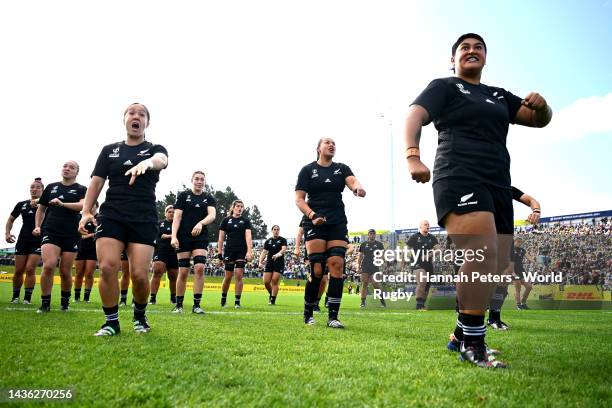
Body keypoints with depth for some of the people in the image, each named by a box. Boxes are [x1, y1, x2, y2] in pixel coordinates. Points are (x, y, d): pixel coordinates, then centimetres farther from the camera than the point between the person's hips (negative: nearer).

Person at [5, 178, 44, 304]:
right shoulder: (21, 204, 8)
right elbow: (11, 219, 19)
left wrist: (38, 205, -33)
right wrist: (7, 233, 5)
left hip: (38, 241, -3)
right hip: (23, 241, 3)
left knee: (30, 269, -10)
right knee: (18, 270, 5)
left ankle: (27, 298, 0)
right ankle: (15, 296, 20)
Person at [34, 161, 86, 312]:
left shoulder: (81, 189, 6)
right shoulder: (51, 187, 15)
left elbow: (83, 205, -14)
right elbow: (41, 208, 23)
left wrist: (62, 204, -25)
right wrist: (37, 226, 11)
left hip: (71, 235, -1)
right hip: (50, 232, 1)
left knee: (65, 272, 4)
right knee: (49, 266, -19)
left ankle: (65, 302, 25)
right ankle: (45, 303, -6)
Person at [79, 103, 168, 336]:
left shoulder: (154, 149, 9)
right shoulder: (109, 150, 16)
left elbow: (162, 160, -17)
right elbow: (96, 182, 11)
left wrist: (148, 162, -41)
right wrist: (86, 212, -3)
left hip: (144, 219, -2)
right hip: (111, 216, 2)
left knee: (139, 274, -10)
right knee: (107, 267, -14)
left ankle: (140, 316, 19)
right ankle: (111, 322, 3)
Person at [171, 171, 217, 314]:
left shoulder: (209, 198, 9)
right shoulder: (183, 195, 6)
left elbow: (212, 215, -9)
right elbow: (177, 217, -1)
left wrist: (200, 223, -29)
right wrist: (174, 236, -13)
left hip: (201, 238, 1)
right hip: (184, 237, -1)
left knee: (199, 267, -13)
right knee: (183, 271, -1)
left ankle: (196, 305, -5)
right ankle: (179, 305, 12)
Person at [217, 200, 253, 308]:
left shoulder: (246, 221, 5)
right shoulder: (226, 220, 7)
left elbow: (248, 236, -6)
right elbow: (221, 238, 7)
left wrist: (249, 251, -18)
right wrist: (219, 252, 0)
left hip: (242, 251, 0)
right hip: (229, 250, 0)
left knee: (239, 275, -5)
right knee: (228, 276, 2)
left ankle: (237, 301, 3)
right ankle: (223, 298, 23)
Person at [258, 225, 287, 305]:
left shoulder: (283, 240, 3)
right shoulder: (268, 241, 13)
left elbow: (284, 249, -14)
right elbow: (264, 252, 10)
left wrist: (278, 254, -35)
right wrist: (260, 262, -3)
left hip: (279, 263, -3)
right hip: (269, 263, 3)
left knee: (275, 281, -8)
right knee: (266, 282, -2)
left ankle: (273, 300, 1)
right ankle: (271, 294, 26)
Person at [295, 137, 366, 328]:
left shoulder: (342, 168, 13)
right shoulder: (307, 170, 7)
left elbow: (352, 180, -8)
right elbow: (299, 199, 0)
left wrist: (358, 187, -33)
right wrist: (312, 215, -17)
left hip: (338, 224, 3)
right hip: (315, 223, -3)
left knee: (337, 265, -10)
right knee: (317, 270, -9)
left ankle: (333, 316, -5)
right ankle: (308, 314, 9)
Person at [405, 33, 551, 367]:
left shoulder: (498, 96, 27)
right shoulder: (444, 87, 9)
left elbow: (539, 120, 28)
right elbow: (414, 117, -7)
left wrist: (541, 106, 2)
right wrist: (412, 155, -27)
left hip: (498, 186, 7)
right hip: (460, 180, -7)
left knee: (497, 265, 5)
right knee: (482, 254, -25)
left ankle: (462, 332, 20)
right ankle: (473, 344, -17)